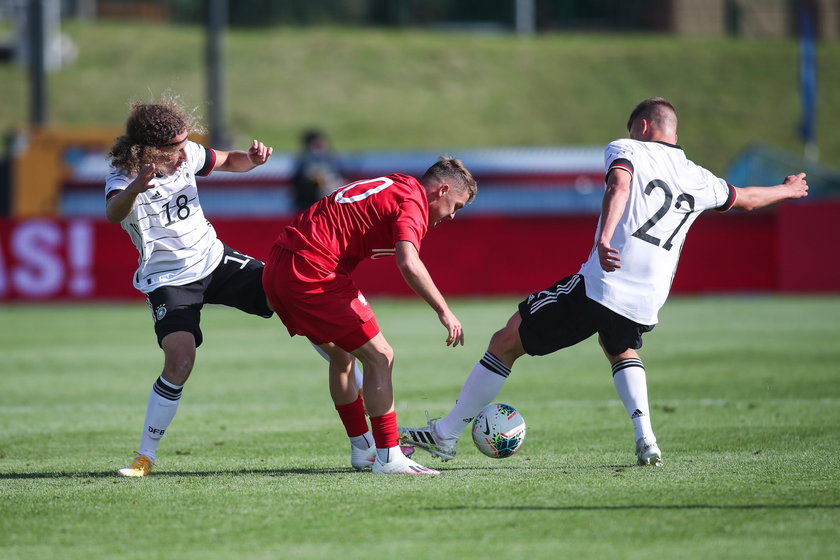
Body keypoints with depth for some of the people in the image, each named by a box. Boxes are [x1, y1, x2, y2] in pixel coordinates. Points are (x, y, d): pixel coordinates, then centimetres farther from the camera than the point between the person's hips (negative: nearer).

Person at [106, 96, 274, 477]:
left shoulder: (186, 155, -6)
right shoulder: (123, 177, -22)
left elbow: (228, 161, 14)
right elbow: (113, 214, -45)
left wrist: (252, 158, -10)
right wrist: (135, 188, -67)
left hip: (213, 259, 5)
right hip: (168, 280, -5)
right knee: (180, 359, -26)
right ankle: (145, 456, -9)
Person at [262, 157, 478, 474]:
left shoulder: (390, 186, 21)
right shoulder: (412, 201, -8)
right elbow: (408, 263, -26)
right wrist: (444, 311, -23)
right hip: (312, 274, -10)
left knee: (342, 355, 25)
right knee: (379, 356, -4)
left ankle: (362, 447, 37)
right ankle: (387, 457, -3)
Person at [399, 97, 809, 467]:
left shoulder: (627, 150, 6)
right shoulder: (698, 179, 20)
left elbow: (619, 183, -17)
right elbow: (745, 199, 38)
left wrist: (604, 237, -33)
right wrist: (787, 190, 59)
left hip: (600, 284, -5)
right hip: (646, 303, 5)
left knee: (506, 342, 8)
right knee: (620, 349, 38)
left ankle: (446, 434, 10)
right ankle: (645, 438, 14)